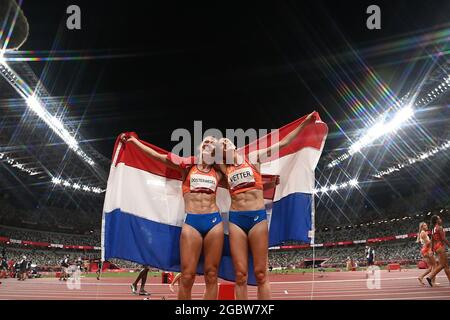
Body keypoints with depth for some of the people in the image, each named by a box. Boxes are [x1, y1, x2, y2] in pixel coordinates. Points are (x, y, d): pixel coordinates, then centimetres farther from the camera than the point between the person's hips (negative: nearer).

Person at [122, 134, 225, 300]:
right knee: (187, 276, -7)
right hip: (191, 222, -2)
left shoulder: (218, 173, 17)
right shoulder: (187, 167, 14)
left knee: (211, 275, 1)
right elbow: (157, 156, 16)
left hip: (214, 221, 2)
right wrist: (134, 140, 21)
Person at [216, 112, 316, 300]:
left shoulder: (252, 158, 8)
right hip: (236, 219, 2)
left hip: (258, 217, -2)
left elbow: (283, 143, 7)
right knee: (240, 275, 1)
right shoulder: (225, 168, 13)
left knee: (260, 274, 0)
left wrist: (304, 123, 5)